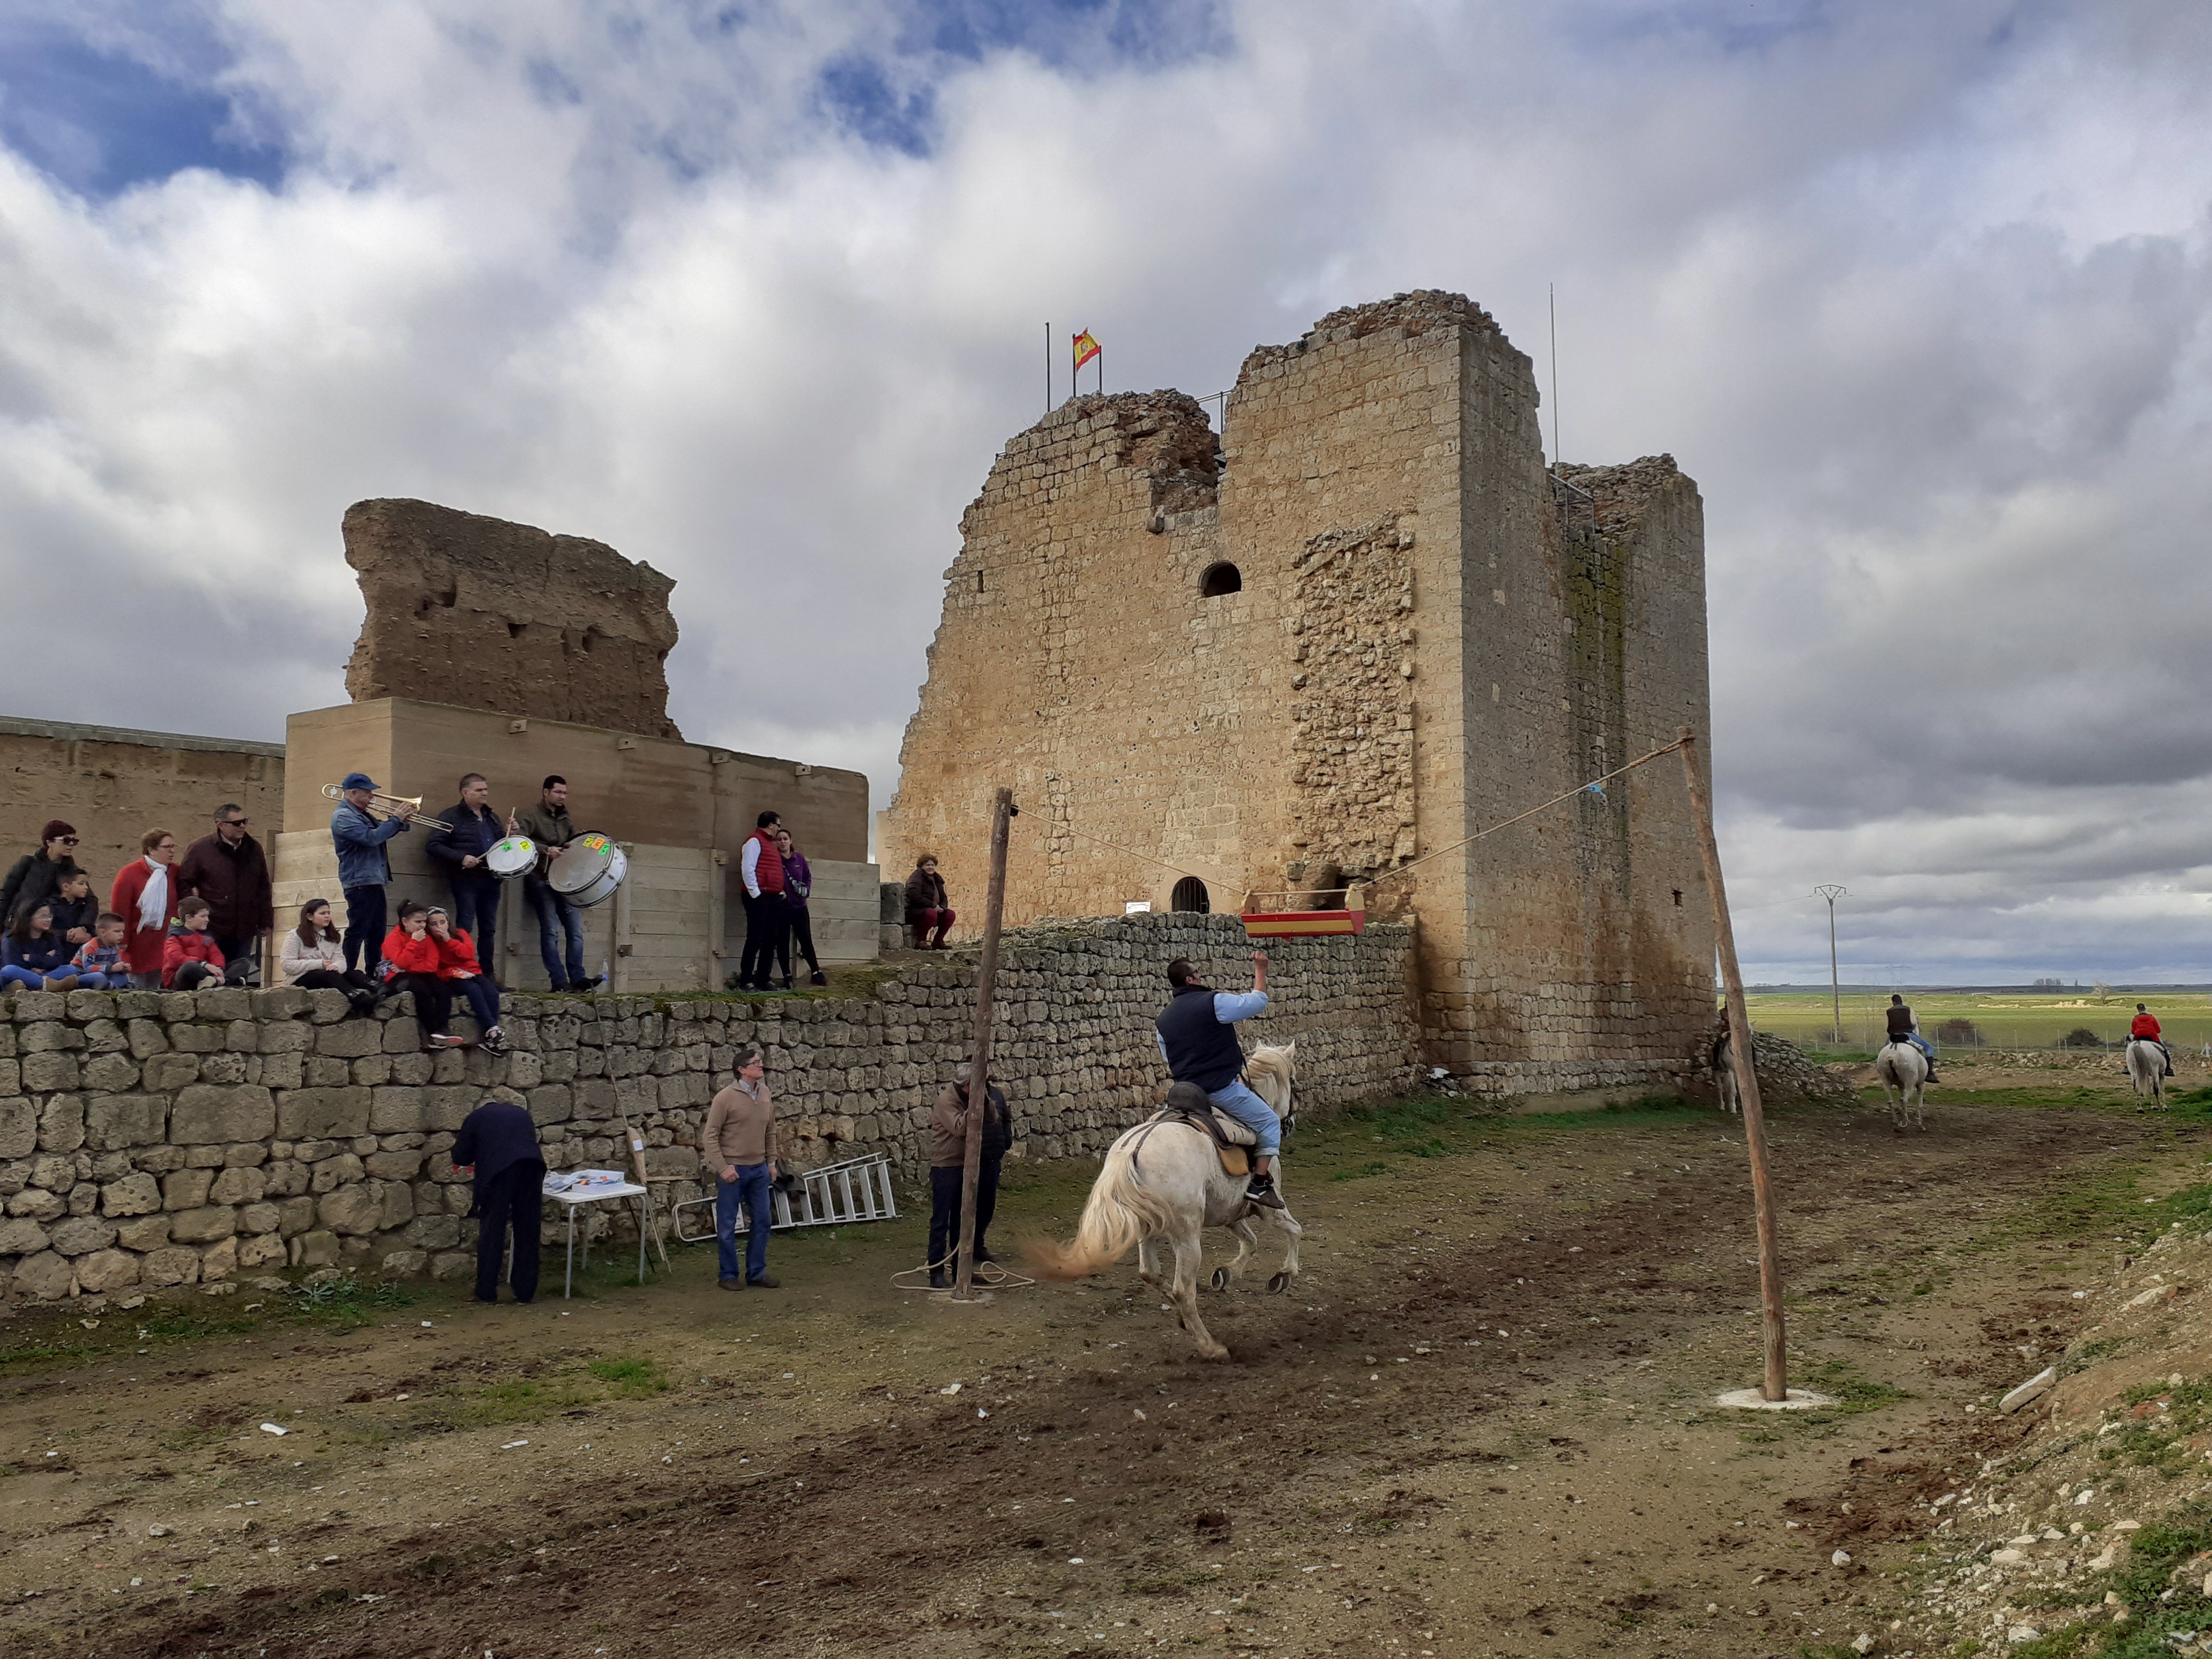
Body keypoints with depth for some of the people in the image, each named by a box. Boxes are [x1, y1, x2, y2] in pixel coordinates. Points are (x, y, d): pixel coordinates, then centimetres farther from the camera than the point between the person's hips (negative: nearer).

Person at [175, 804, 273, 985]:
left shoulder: (254, 849, 11)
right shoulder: (200, 849, -2)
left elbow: (264, 889, 15)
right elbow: (184, 884, 1)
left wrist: (266, 922, 12)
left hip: (245, 931, 4)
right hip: (212, 931, -4)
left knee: (239, 982, 9)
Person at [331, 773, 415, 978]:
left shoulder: (362, 814, 16)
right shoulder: (343, 817, -14)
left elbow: (381, 832, 27)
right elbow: (371, 838, -26)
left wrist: (402, 823, 7)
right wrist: (396, 820, -16)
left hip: (374, 881, 10)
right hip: (359, 882, -10)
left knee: (377, 932, 13)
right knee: (357, 932, -9)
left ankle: (373, 975, 20)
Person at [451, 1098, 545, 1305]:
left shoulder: (476, 1117, 18)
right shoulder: (521, 1114, 29)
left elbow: (460, 1158, 16)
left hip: (498, 1171, -3)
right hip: (532, 1168, 3)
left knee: (491, 1233, 8)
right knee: (527, 1233, 12)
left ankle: (486, 1292, 13)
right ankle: (525, 1291, 17)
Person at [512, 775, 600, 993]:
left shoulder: (565, 818, 17)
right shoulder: (531, 817, -3)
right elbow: (520, 840, -18)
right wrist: (546, 850, -32)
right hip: (541, 881, -6)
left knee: (576, 930, -1)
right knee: (551, 931, -10)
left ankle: (577, 977, 1)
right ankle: (559, 981, -10)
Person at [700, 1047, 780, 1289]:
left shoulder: (766, 1096, 6)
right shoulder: (726, 1098, -12)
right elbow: (709, 1136, -10)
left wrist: (771, 1163, 14)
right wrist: (723, 1168, -14)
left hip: (759, 1170, 6)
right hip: (733, 1170, -6)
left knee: (761, 1222, 8)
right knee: (727, 1226, 3)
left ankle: (757, 1273, 19)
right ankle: (729, 1276, 15)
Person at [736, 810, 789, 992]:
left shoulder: (771, 845, 23)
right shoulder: (755, 841, -5)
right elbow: (747, 869, -14)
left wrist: (781, 891, 14)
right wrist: (755, 894, -16)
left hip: (774, 899, 9)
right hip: (759, 898, -9)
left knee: (771, 941, 7)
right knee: (755, 940, -9)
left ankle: (763, 980, 11)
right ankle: (745, 982, -5)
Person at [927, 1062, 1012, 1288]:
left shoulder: (973, 1098, 8)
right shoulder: (946, 1100, -16)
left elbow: (993, 1119, 3)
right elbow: (959, 1128, -26)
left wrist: (986, 1101, -14)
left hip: (966, 1165, 8)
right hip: (945, 1167, -8)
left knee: (960, 1219, 14)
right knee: (941, 1221, -5)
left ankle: (959, 1267, 22)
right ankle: (936, 1271, -2)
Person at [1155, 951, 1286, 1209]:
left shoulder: (1163, 1020, 11)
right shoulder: (1213, 1002, -12)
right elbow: (1258, 1001, -6)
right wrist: (1261, 970, 6)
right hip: (1221, 1088, -8)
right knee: (1270, 1122, 3)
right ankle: (1261, 1184, -3)